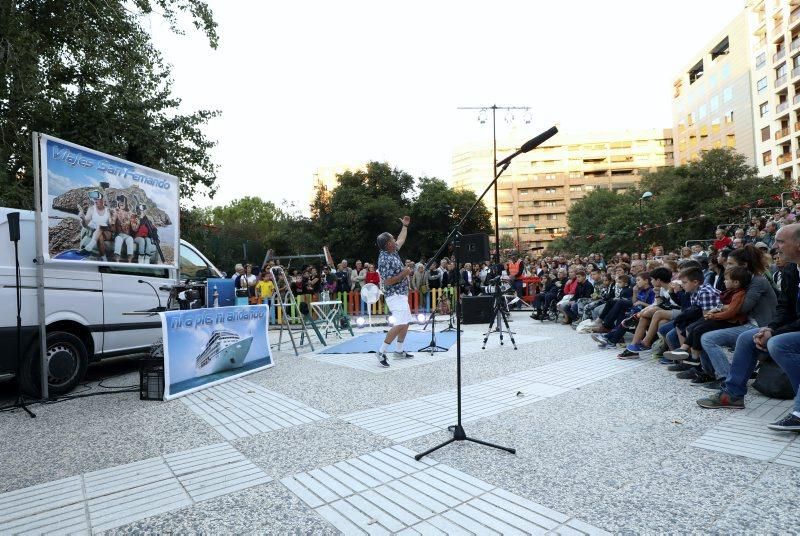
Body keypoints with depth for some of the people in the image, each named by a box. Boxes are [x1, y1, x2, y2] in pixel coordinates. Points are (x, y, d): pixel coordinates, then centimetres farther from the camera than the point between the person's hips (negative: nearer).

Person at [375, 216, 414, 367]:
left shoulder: (392, 252, 6)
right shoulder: (385, 260, -21)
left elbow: (401, 239, 25)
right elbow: (387, 282, -25)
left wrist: (405, 225, 30)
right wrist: (404, 273, -19)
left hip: (401, 294, 10)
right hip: (395, 295, -10)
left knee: (406, 322, 15)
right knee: (400, 324, -18)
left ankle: (399, 350, 24)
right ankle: (382, 351, -11)